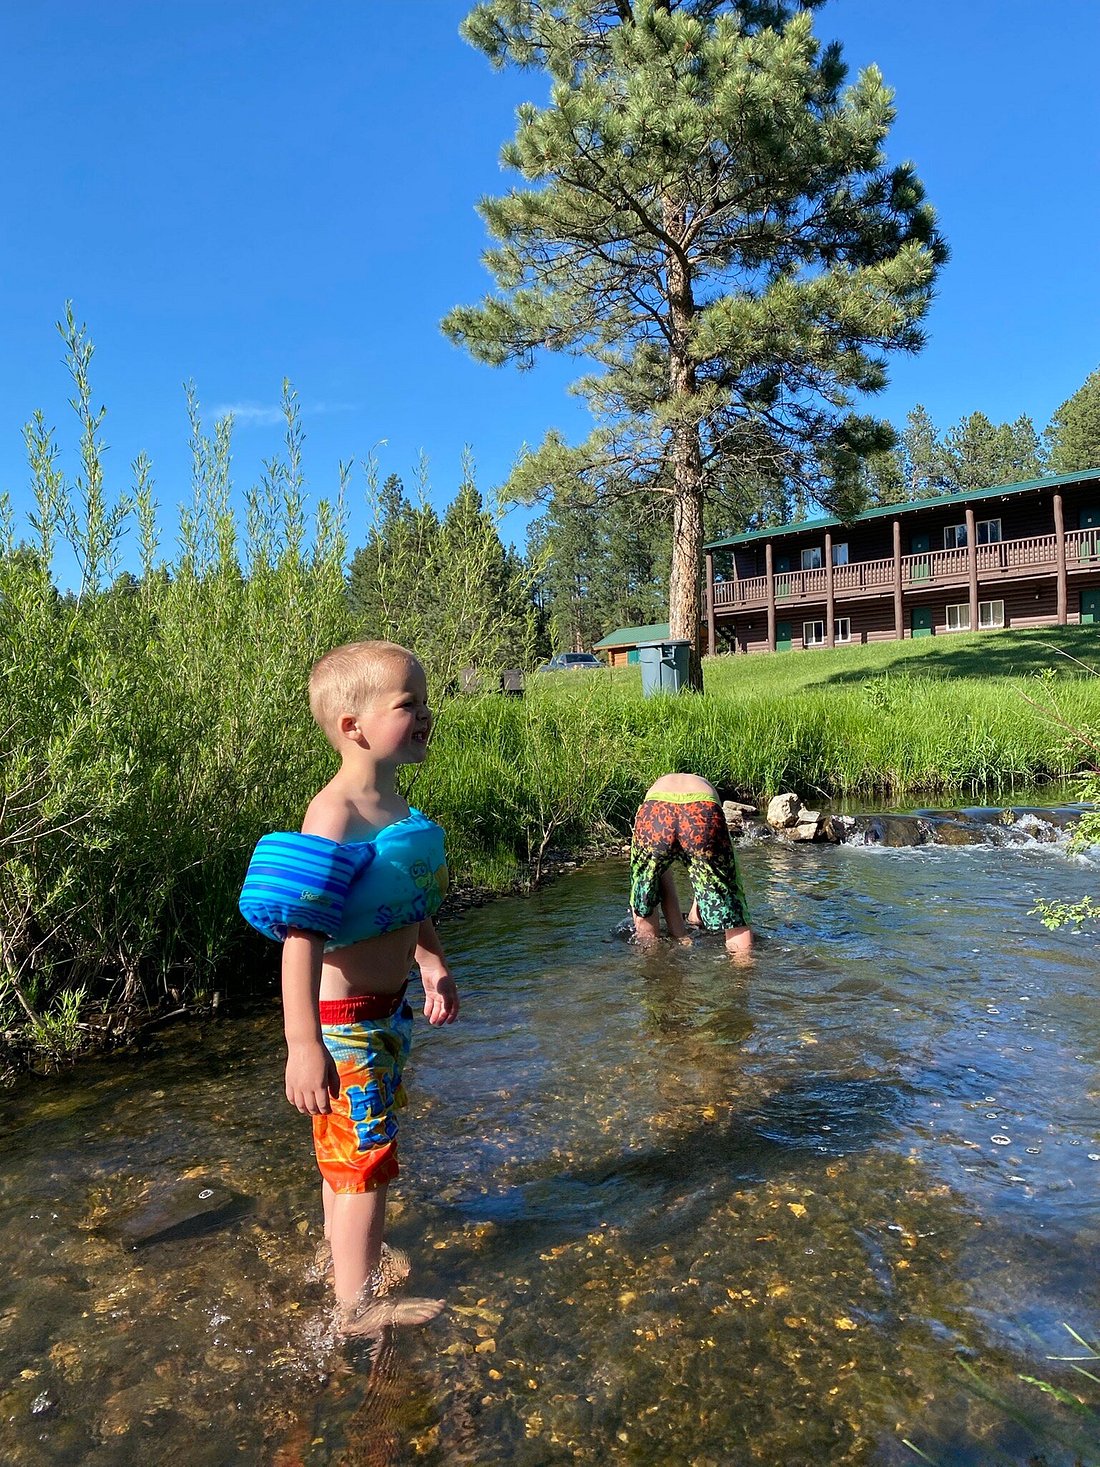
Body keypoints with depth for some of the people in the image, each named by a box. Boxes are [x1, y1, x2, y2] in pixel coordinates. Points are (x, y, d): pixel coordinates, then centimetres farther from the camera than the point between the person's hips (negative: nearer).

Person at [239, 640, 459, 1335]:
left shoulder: (393, 805, 3)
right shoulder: (335, 817, -27)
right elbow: (301, 938, -31)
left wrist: (433, 964, 20)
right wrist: (304, 1047, -32)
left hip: (389, 1008, 9)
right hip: (345, 1018, -9)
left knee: (352, 1143, 26)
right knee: (366, 1157, 6)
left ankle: (343, 1250, 48)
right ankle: (360, 1304, 26)